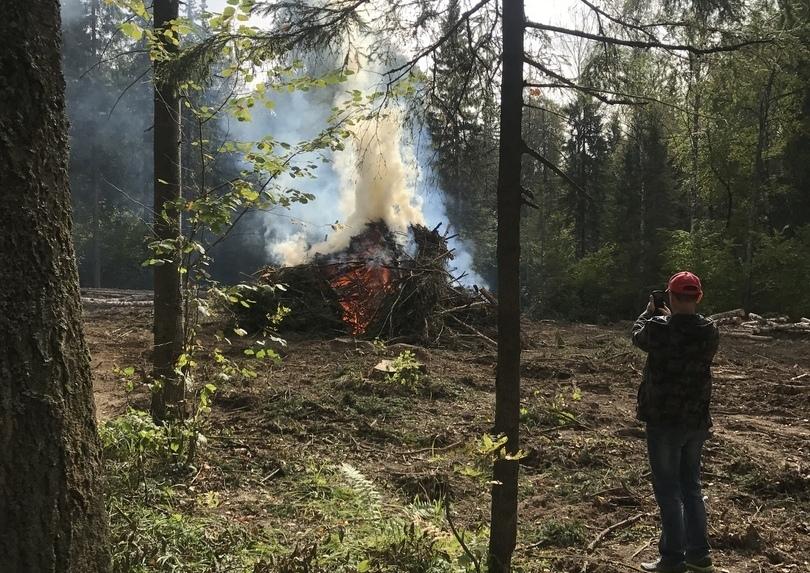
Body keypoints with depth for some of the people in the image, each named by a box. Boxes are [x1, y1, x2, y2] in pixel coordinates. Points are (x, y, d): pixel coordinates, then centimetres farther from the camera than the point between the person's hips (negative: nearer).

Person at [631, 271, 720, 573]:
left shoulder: (658, 328, -17)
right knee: (691, 486, 18)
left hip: (664, 421, -5)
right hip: (697, 421, 5)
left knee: (668, 490, 4)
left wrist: (649, 313, 23)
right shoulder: (710, 331, -5)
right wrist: (671, 317, 25)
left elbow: (638, 336, 5)